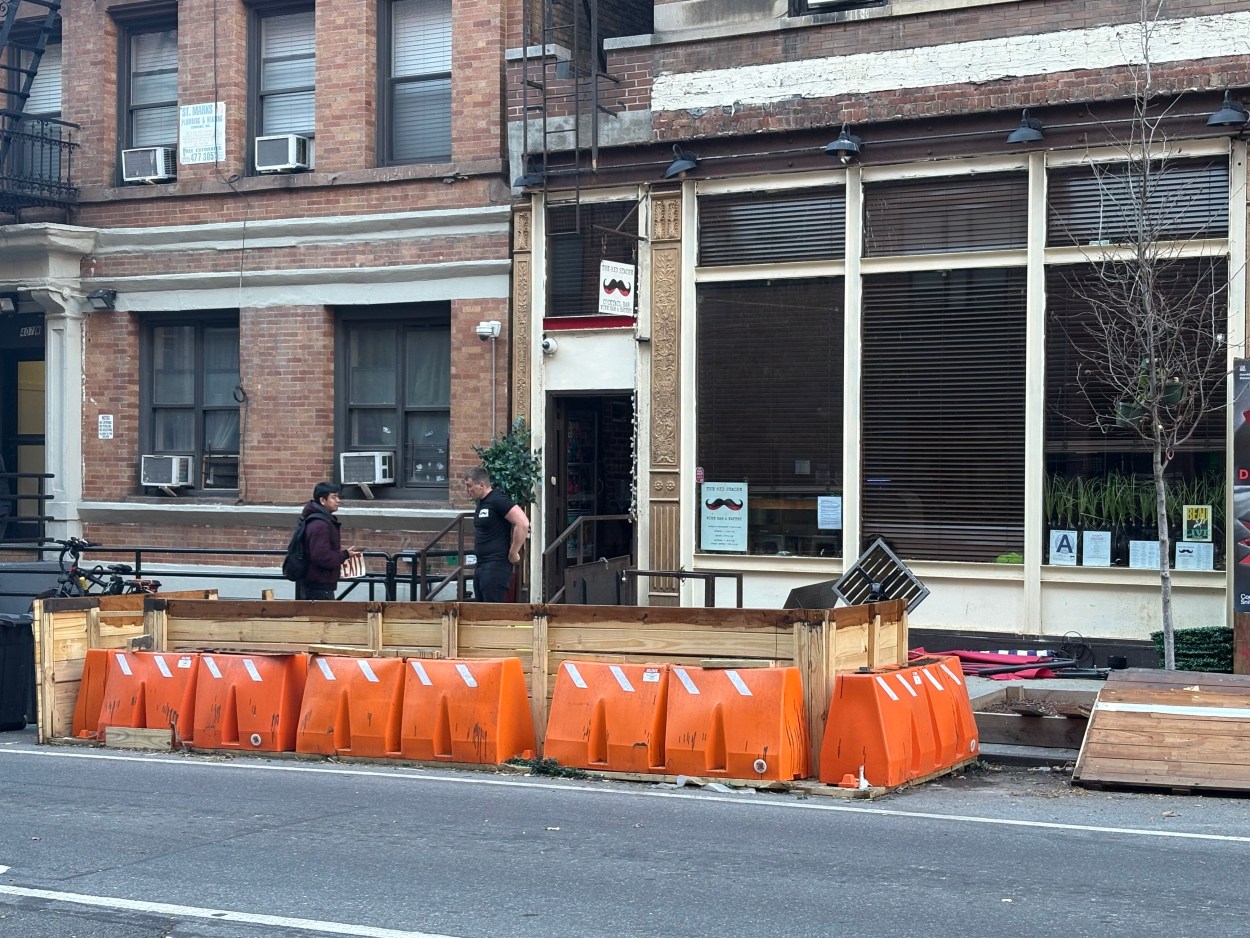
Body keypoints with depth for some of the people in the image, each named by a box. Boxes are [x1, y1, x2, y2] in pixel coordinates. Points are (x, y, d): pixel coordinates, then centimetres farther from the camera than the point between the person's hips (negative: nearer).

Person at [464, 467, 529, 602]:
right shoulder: (481, 502, 14)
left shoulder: (498, 500, -14)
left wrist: (513, 553, -17)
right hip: (481, 565, 10)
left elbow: (523, 523, -23)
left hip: (496, 565, -10)